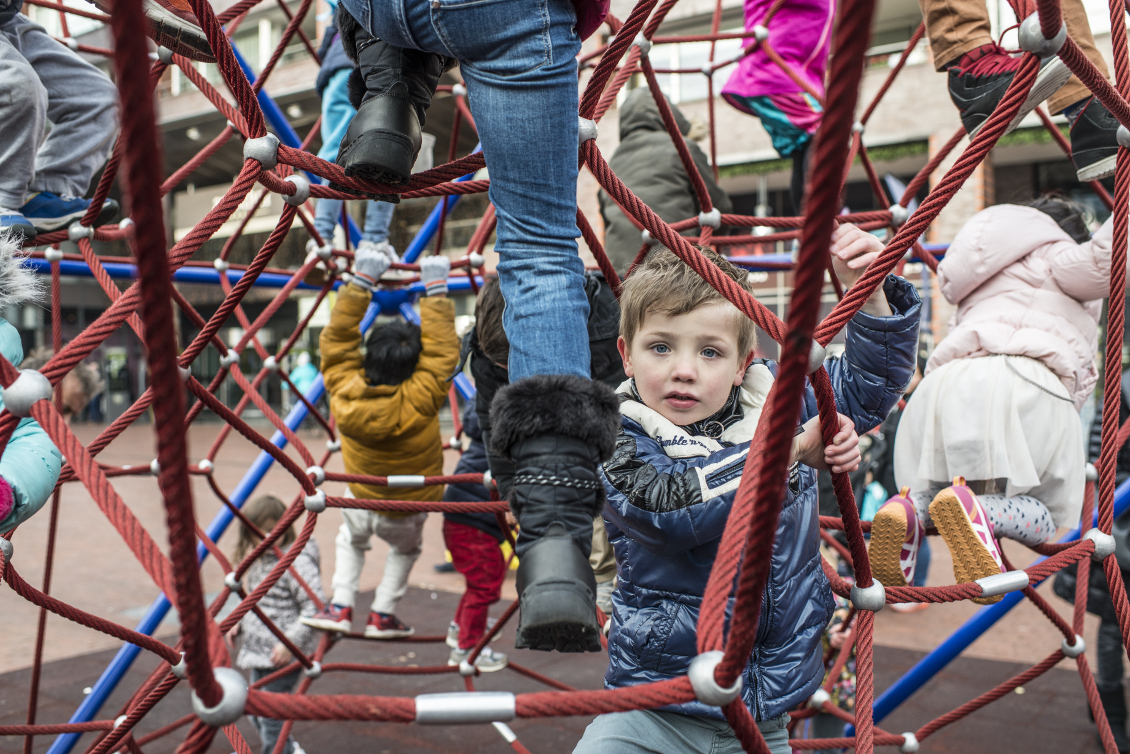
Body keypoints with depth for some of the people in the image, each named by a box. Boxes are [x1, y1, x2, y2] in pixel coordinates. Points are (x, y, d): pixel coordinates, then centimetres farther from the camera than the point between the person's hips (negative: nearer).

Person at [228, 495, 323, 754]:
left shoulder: (297, 561, -22)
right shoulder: (262, 558, 9)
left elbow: (314, 607, -26)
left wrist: (290, 643, -28)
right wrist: (240, 624, 14)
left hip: (284, 655, -10)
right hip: (260, 650, 10)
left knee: (270, 713, -3)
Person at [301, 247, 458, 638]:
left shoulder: (344, 390, -26)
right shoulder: (420, 399, -33)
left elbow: (337, 339, -13)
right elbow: (443, 348, -24)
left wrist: (361, 282, -11)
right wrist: (435, 288, -17)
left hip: (361, 500, 2)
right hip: (407, 509, -2)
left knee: (350, 541, 33)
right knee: (406, 549, 31)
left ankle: (340, 606, 23)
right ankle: (383, 614, 28)